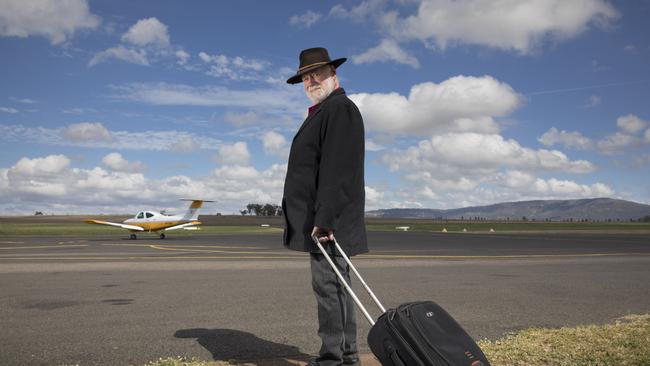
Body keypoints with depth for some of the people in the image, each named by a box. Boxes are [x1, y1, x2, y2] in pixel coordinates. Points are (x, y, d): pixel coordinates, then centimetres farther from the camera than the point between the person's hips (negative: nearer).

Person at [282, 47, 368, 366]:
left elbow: (337, 169, -21)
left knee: (328, 284, -8)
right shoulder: (323, 113, 24)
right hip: (323, 218, 11)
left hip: (328, 219, -11)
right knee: (335, 284, 12)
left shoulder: (340, 109, -10)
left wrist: (324, 218, -25)